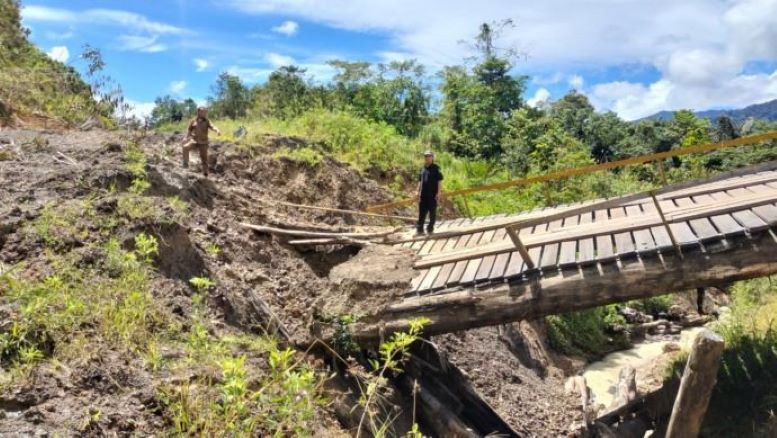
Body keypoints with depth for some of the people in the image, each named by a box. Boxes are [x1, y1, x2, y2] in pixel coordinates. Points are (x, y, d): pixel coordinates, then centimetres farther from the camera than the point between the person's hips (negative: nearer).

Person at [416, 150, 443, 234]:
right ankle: (419, 229, 11)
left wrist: (438, 193, -13)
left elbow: (440, 181, -8)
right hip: (423, 194, 5)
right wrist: (418, 191, 12)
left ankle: (430, 229, 13)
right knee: (422, 212, 7)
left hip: (433, 195, -5)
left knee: (432, 212, 4)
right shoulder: (422, 168, 12)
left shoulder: (436, 168, -5)